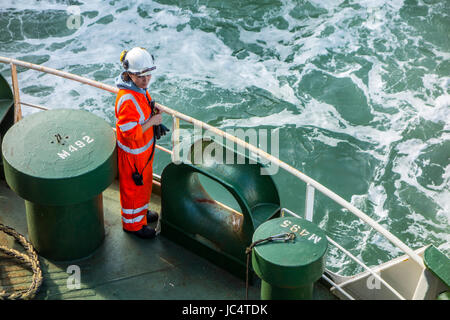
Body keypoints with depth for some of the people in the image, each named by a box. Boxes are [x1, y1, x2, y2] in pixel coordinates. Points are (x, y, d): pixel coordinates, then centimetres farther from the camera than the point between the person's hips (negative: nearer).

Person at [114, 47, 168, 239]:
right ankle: (132, 223, 31)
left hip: (144, 147, 9)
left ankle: (141, 211, 51)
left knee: (145, 181, 28)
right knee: (133, 186, 11)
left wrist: (152, 113, -1)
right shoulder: (127, 99, -34)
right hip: (132, 152, -9)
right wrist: (151, 122, -24)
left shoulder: (140, 87, -5)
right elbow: (130, 133, -30)